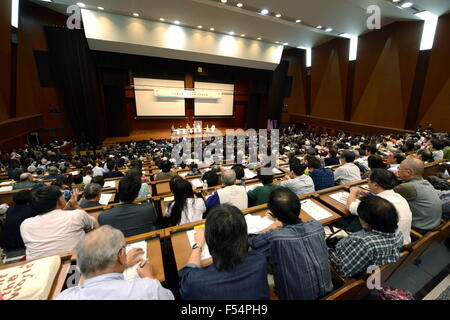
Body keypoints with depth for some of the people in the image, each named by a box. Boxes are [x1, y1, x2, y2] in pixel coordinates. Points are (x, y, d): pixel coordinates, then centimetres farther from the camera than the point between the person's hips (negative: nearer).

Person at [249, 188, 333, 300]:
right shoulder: (317, 226, -18)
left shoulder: (273, 237, -33)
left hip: (296, 296, -4)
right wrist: (281, 217, 16)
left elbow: (248, 241, -12)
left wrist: (272, 227, -1)